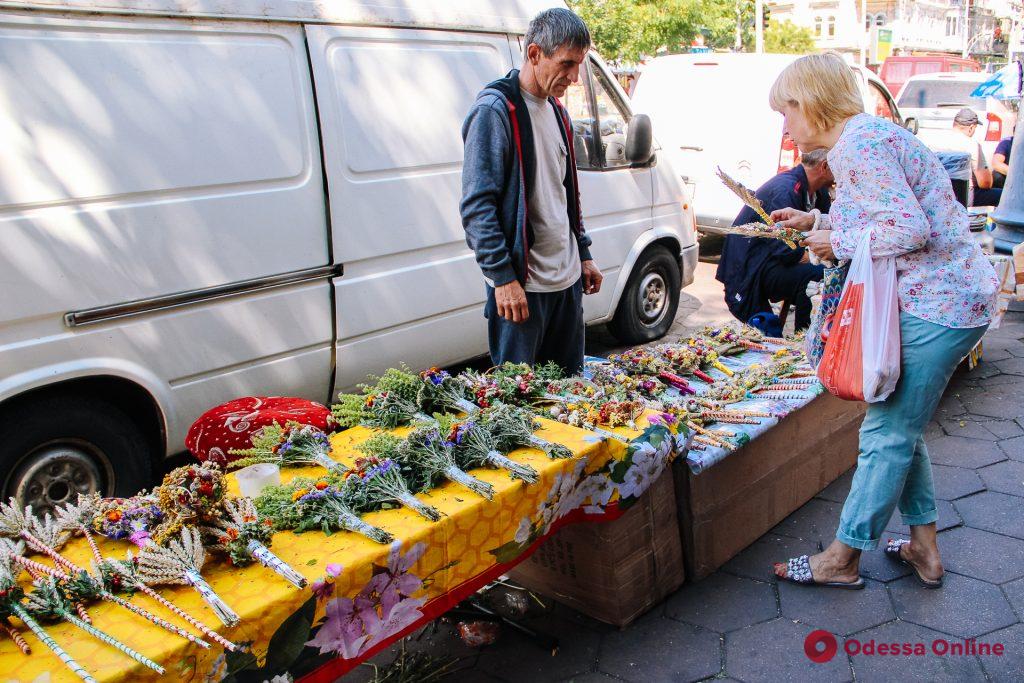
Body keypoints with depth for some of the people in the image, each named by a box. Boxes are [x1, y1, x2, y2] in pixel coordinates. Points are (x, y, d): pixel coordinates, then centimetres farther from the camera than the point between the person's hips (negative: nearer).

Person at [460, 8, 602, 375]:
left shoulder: (556, 112, 13)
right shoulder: (494, 110, -14)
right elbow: (476, 205, -18)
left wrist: (584, 254, 19)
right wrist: (502, 277, -21)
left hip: (567, 277, 8)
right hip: (519, 284, -8)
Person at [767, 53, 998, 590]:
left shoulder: (858, 144, -18)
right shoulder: (864, 136, 14)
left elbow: (909, 229, -25)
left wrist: (837, 242, -12)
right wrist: (817, 221, 17)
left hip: (936, 305, -10)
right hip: (948, 298, 10)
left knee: (886, 434, -1)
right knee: (899, 428, 17)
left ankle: (842, 559, 12)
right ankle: (924, 550, 29)